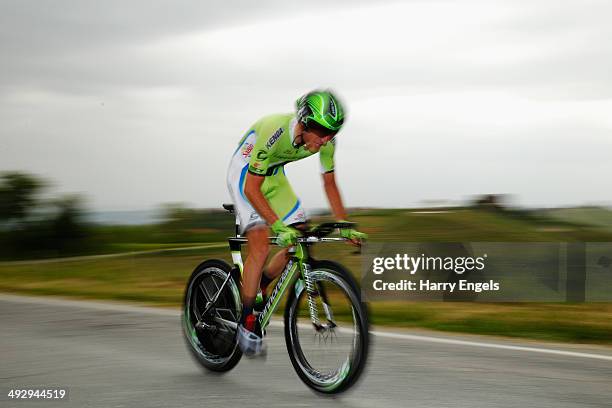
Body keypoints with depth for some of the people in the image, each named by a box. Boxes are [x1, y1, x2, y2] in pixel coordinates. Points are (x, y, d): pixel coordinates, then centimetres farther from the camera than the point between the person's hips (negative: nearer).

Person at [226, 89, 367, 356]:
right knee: (261, 244, -21)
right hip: (245, 174, -7)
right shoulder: (275, 131, -37)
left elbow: (329, 184, -3)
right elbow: (252, 188, -32)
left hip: (274, 176, 7)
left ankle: (256, 287, 18)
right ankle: (247, 323, -10)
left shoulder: (326, 140, -19)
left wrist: (344, 225, -10)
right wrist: (278, 226, -40)